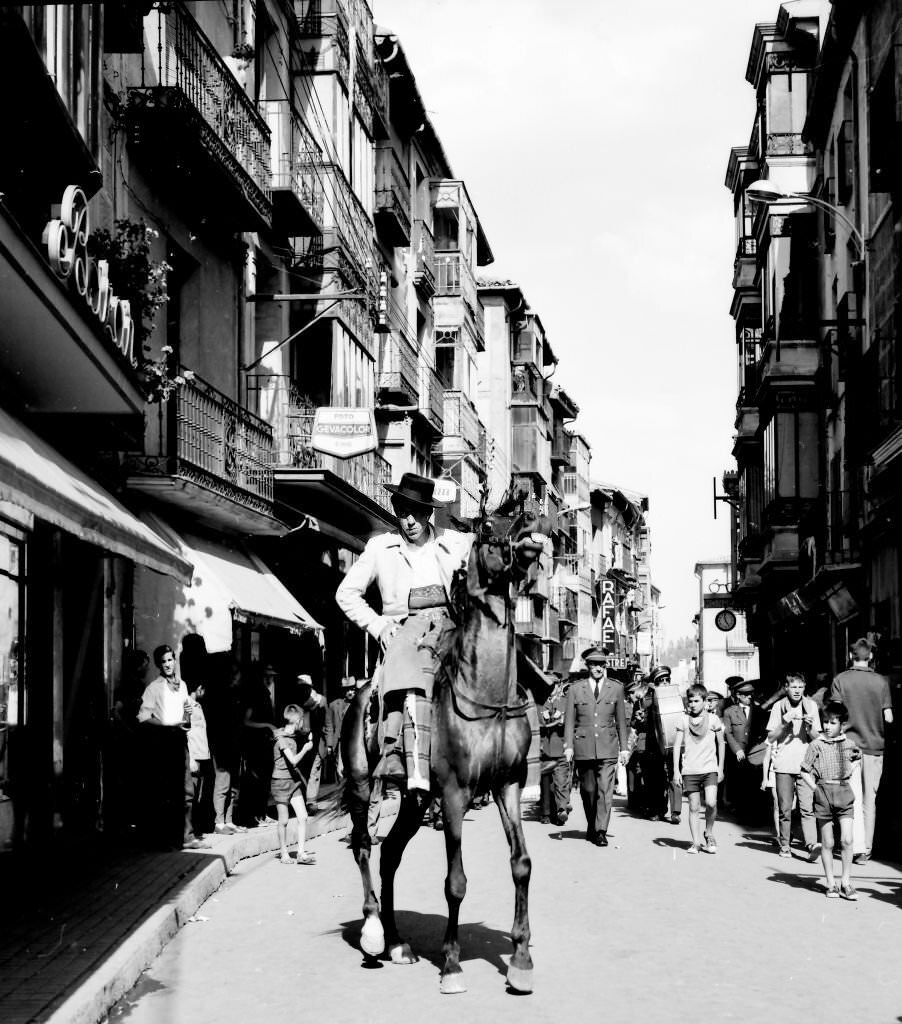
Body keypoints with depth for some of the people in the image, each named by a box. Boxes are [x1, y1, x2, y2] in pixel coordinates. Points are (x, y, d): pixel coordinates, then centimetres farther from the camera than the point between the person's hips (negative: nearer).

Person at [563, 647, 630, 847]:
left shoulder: (616, 688, 8)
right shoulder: (575, 689, 6)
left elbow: (621, 720, 11)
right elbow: (569, 720, 5)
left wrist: (624, 748, 8)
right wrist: (568, 746, -3)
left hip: (608, 748, 0)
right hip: (583, 748, 0)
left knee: (605, 790, -10)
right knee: (588, 791, 8)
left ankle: (601, 832, -9)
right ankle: (591, 828, 24)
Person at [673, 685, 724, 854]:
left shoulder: (713, 720, 2)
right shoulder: (684, 721, 3)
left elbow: (721, 744, 11)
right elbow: (677, 746, 4)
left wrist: (721, 769, 11)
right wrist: (676, 770, -2)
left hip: (709, 769, -1)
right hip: (690, 770, 1)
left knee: (711, 803, -16)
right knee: (694, 808, 1)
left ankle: (709, 834, 6)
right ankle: (696, 842, 9)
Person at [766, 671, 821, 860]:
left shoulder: (811, 705, 7)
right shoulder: (778, 707, 5)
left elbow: (815, 738, 9)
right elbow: (770, 738, 4)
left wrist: (810, 727, -12)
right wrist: (784, 723, -12)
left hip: (805, 764, 0)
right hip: (783, 764, 0)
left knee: (807, 807, -12)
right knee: (785, 808, 4)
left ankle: (812, 845, -19)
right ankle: (785, 846, 14)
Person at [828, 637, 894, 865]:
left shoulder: (840, 680, -6)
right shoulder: (881, 681, -3)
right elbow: (888, 718, -3)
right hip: (875, 744, 1)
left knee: (853, 799, 1)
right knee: (870, 799, 10)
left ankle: (858, 847, -11)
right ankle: (866, 849, 14)